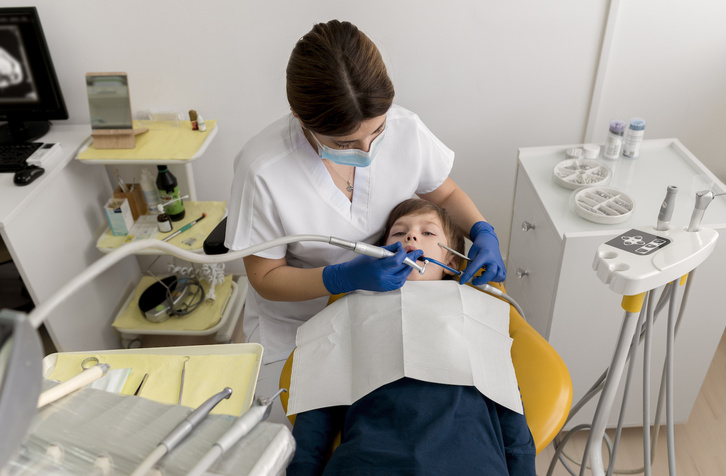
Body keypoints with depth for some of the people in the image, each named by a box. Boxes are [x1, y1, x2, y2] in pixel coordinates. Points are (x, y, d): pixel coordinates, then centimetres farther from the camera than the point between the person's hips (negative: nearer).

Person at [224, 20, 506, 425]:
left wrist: (483, 232, -18)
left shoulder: (405, 130, -19)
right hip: (294, 321, -2)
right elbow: (266, 277, -17)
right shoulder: (262, 169, -29)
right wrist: (346, 277, -33)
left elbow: (446, 193, 2)